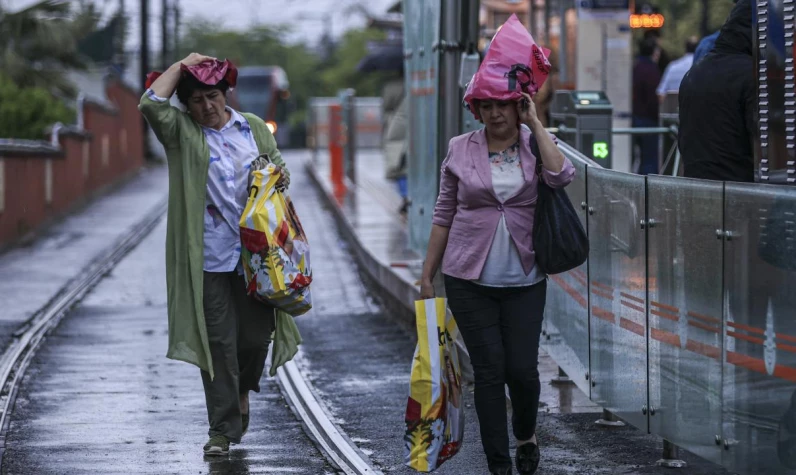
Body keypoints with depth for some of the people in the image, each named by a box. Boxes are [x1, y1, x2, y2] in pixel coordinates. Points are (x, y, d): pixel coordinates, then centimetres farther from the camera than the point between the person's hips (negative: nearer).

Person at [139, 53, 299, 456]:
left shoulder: (254, 128, 12)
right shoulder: (182, 132, 2)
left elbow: (277, 164, 22)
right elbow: (151, 104, -15)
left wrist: (281, 176, -2)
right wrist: (182, 66, -6)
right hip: (209, 259, -2)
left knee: (257, 335, 6)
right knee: (218, 342, -2)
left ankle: (242, 390, 39)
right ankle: (223, 430, 6)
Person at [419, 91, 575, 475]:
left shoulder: (535, 144, 2)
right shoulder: (460, 149, 3)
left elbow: (561, 177, -20)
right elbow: (444, 215, 8)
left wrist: (535, 123, -14)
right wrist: (427, 275, 7)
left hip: (524, 281, 0)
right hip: (470, 280, 0)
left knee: (522, 368, -2)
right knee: (489, 370, -1)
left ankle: (525, 435, 29)